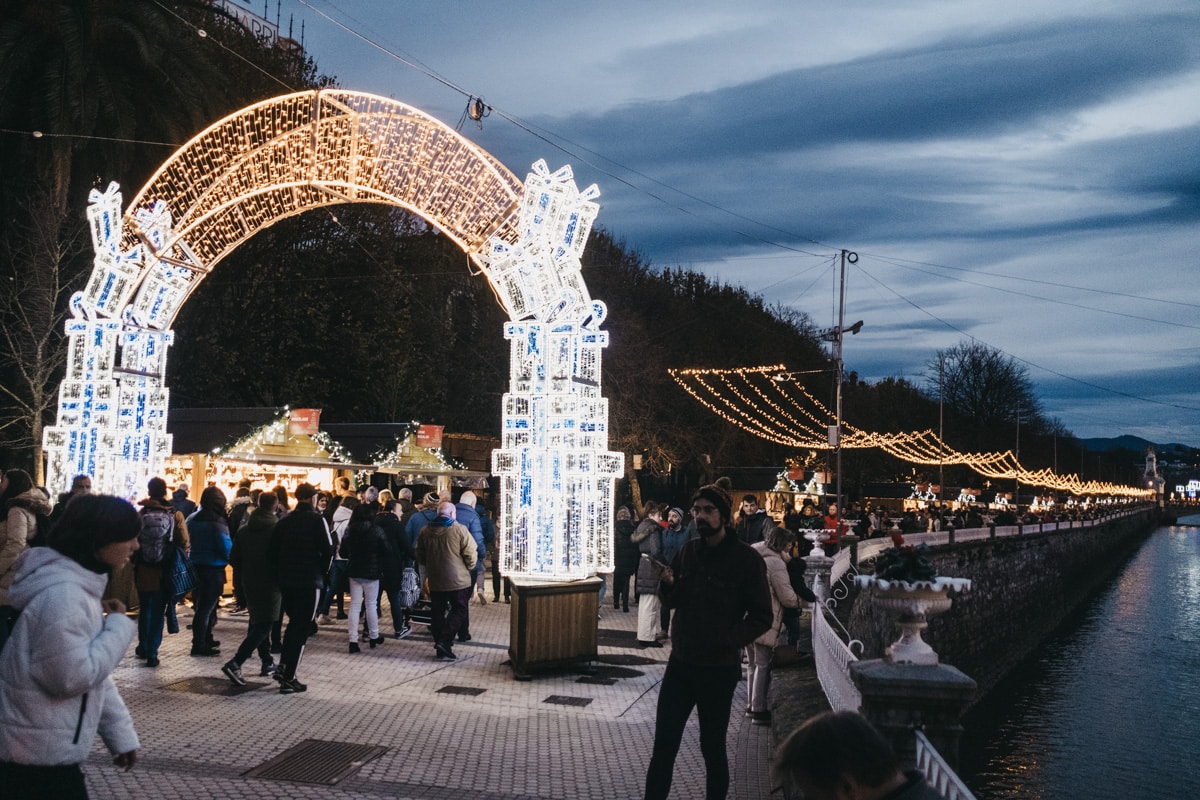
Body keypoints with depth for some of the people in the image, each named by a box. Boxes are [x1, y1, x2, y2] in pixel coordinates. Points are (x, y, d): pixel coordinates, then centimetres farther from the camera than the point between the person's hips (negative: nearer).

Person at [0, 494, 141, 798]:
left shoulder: (80, 585, 9)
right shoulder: (63, 594, -24)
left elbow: (94, 668, 13)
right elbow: (72, 676, -26)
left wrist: (120, 731, 9)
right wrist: (119, 626, -16)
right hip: (38, 751, -10)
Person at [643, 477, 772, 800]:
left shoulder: (746, 558, -9)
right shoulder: (688, 551, 4)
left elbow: (761, 617, -9)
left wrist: (728, 640, -21)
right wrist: (669, 584, -8)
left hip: (719, 669, -4)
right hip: (680, 663, 4)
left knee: (712, 748, 10)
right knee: (663, 746, 4)